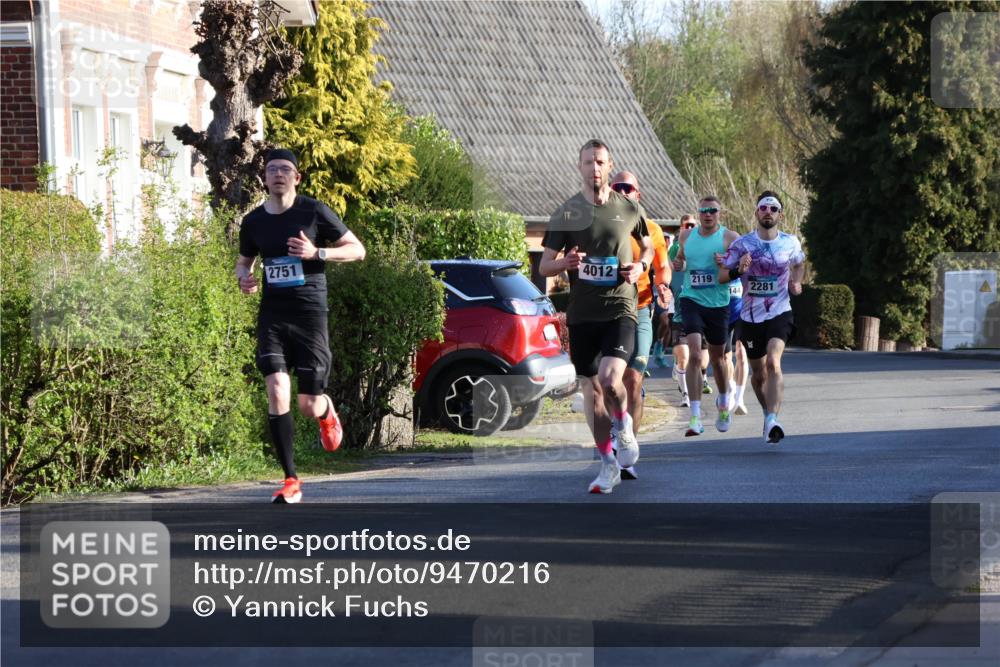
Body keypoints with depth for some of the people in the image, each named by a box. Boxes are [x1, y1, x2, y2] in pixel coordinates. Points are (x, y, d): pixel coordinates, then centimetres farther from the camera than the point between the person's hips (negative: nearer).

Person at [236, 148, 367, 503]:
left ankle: (326, 411, 42)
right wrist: (244, 277, -1)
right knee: (277, 392, -16)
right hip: (272, 316, 2)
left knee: (308, 406, 0)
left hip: (310, 315, -2)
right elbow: (244, 260, 24)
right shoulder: (253, 221, 7)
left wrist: (317, 253, -15)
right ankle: (291, 481, -9)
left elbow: (357, 250, 1)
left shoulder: (314, 212, -3)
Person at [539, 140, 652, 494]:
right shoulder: (567, 212, 2)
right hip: (581, 314, 2)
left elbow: (648, 246, 21)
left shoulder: (629, 208, 4)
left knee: (610, 378, -22)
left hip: (620, 309, -2)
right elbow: (544, 266, 5)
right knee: (593, 392, 6)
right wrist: (566, 262, -17)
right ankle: (608, 465, 18)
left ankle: (624, 426, 10)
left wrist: (640, 266, -1)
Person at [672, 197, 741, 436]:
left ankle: (723, 404, 41)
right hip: (691, 300, 1)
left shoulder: (729, 238, -3)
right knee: (695, 354, -17)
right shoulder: (687, 236, 7)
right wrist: (678, 265, 3)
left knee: (717, 358, 14)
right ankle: (695, 416, -20)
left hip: (718, 303, -1)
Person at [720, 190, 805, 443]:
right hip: (751, 316, 2)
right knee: (759, 375, 11)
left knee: (773, 363, -25)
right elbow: (721, 275, 0)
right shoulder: (742, 244, -3)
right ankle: (768, 411, 40)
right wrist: (738, 270, -21)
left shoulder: (790, 243, 2)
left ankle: (772, 421, -34)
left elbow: (799, 263, 24)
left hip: (779, 313, -2)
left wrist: (796, 281, 4)